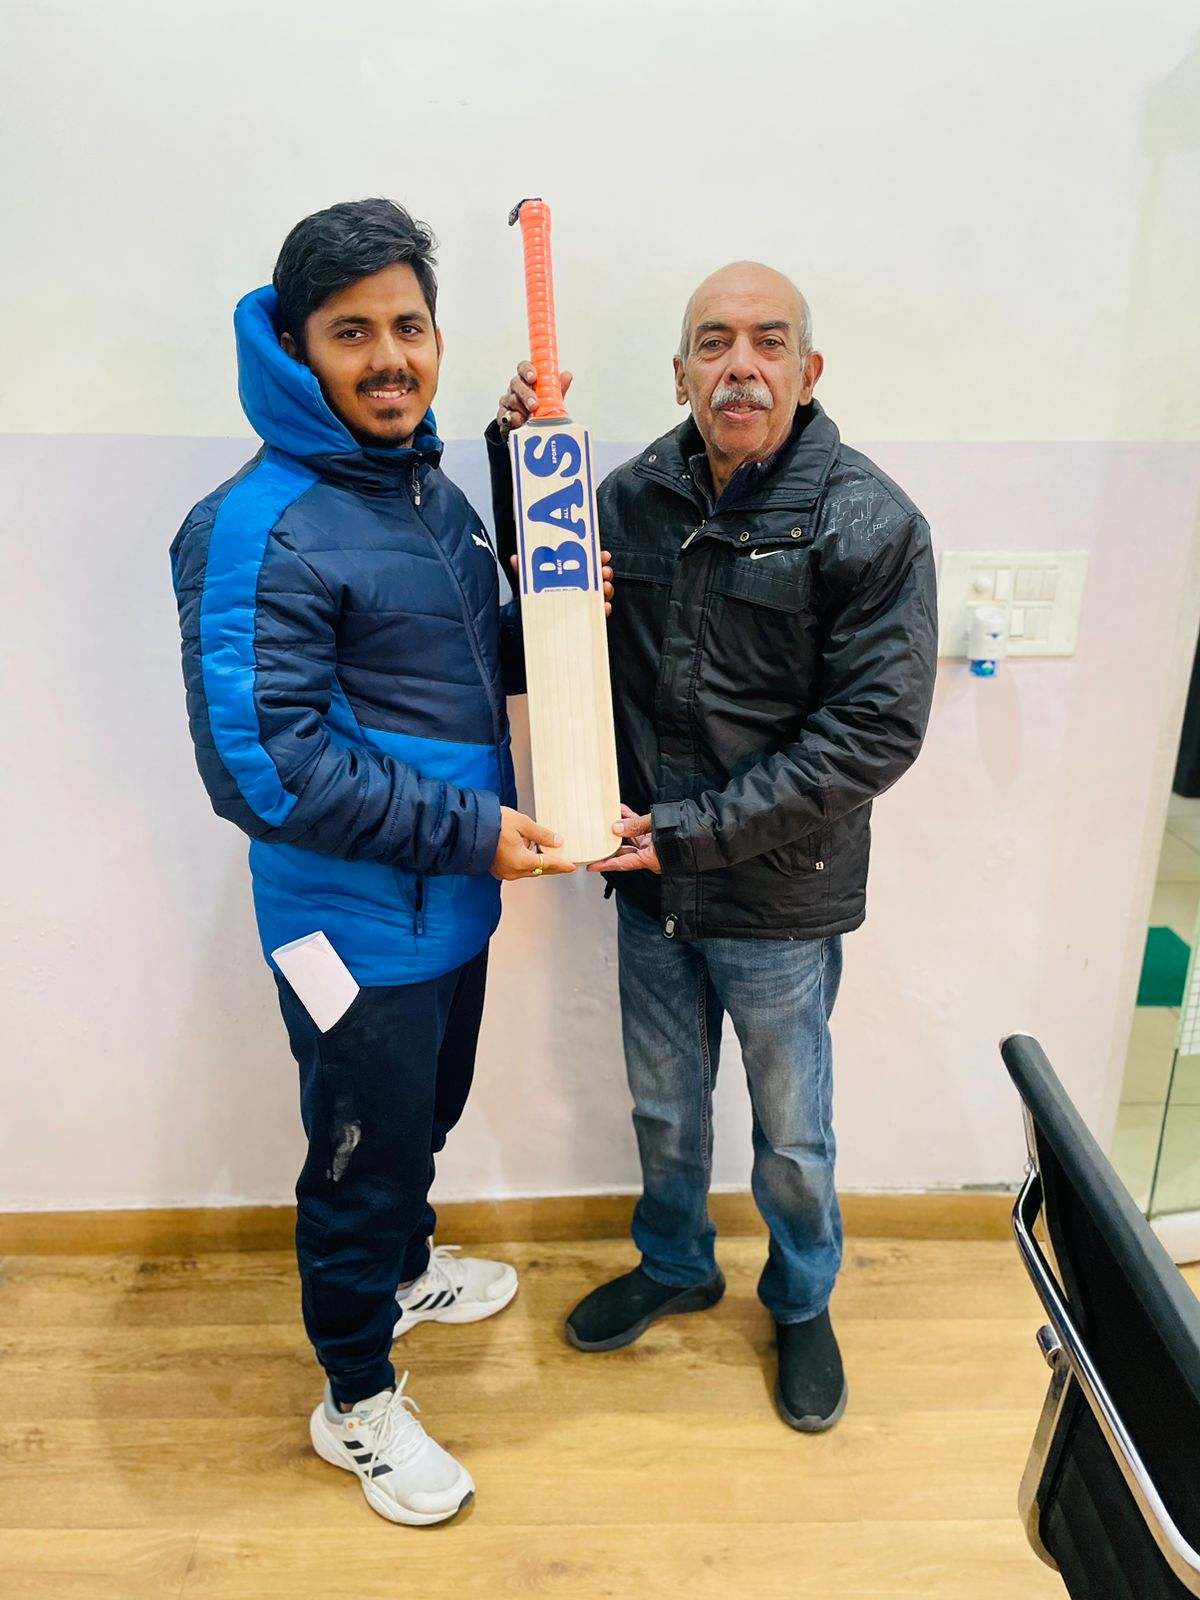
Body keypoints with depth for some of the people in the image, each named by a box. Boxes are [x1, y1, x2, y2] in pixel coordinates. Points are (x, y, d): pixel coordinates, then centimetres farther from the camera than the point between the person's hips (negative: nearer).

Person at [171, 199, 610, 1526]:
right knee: (361, 1154, 11)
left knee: (424, 1118, 27)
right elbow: (258, 766, -25)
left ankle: (403, 1270, 55)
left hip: (450, 902, 8)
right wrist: (473, 829, -23)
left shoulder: (432, 490, 6)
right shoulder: (258, 532, -20)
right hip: (356, 920, -7)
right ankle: (357, 1398, 36)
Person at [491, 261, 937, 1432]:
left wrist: (692, 832, -19)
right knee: (663, 1106, 23)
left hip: (780, 903, -3)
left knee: (790, 1133, 18)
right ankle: (675, 1266, 51)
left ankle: (802, 1303, 47)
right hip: (650, 888, 4)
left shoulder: (870, 523, -15)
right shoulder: (638, 492, -2)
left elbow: (874, 730, -18)